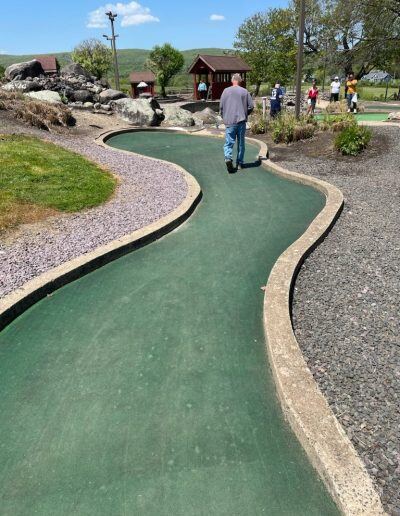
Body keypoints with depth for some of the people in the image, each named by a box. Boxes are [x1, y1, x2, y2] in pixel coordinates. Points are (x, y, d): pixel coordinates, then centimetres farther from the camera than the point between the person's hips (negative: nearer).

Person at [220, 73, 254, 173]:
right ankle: (240, 163, 17)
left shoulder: (226, 91, 1)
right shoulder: (245, 91, 1)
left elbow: (221, 106, 1)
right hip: (241, 120, 1)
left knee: (229, 143, 1)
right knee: (241, 143, 12)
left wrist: (224, 117, 16)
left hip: (229, 121, -1)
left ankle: (228, 157, -26)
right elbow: (251, 106, 1)